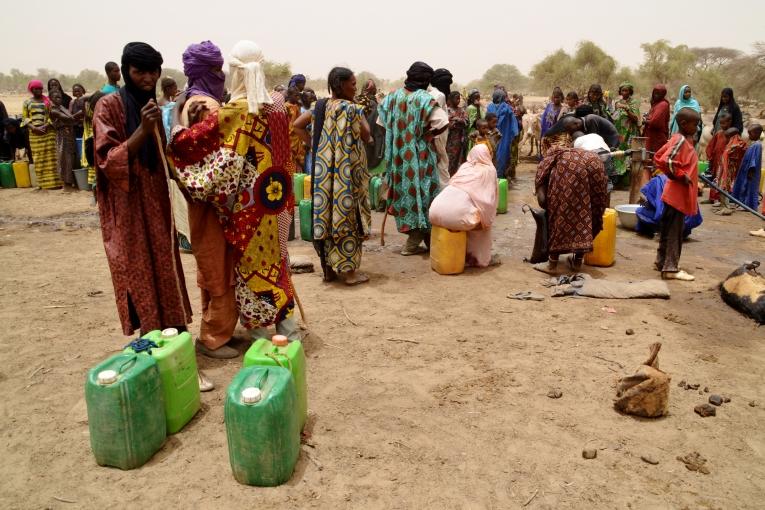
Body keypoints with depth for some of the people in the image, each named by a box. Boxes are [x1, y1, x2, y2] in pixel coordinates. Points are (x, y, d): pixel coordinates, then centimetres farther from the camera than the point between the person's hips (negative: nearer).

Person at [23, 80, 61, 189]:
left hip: (48, 132, -2)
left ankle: (52, 181, -3)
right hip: (34, 134, 2)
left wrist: (45, 126, -13)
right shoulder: (27, 102, 12)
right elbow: (24, 117, 7)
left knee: (50, 157, -5)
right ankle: (42, 182, 5)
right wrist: (34, 128, -9)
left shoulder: (48, 101, 7)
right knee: (38, 158, 2)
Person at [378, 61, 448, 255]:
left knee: (405, 192, 14)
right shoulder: (425, 99, -13)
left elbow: (383, 123, 8)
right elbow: (442, 122, -24)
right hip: (419, 156, -5)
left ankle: (415, 238, 23)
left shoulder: (393, 96, 2)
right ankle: (412, 244, 8)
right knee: (419, 193, 4)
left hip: (398, 155, 5)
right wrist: (429, 133, -6)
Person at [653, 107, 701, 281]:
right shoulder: (680, 140, -17)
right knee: (674, 231, -5)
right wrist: (681, 176, -18)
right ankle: (671, 269, 0)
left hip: (678, 194, 10)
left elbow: (658, 157, 17)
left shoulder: (684, 139, 12)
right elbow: (666, 161, -30)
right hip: (678, 194, -10)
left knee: (668, 229, 16)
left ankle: (662, 261, 26)